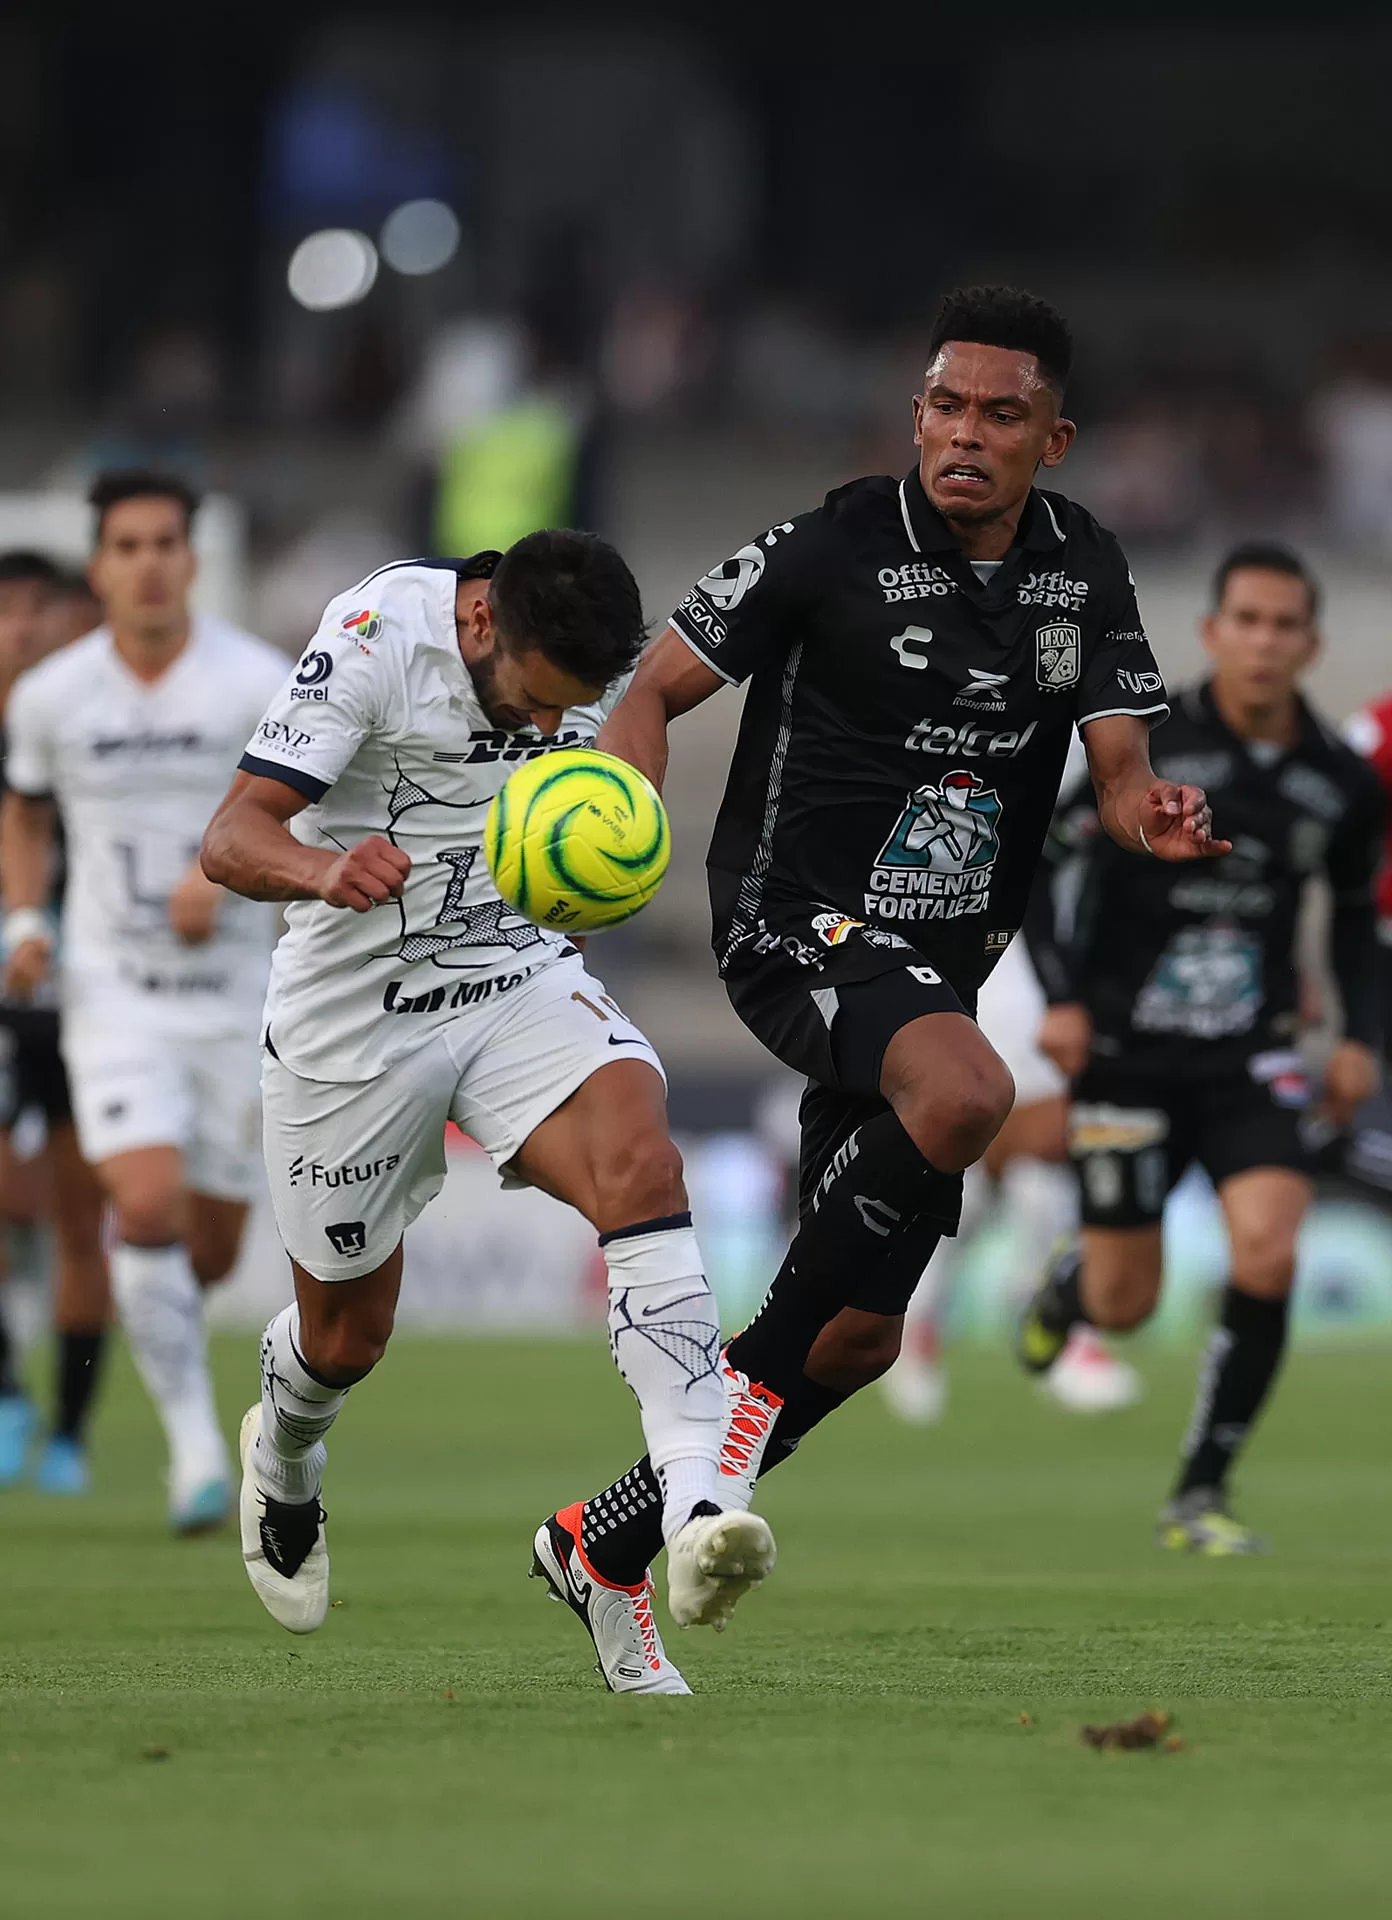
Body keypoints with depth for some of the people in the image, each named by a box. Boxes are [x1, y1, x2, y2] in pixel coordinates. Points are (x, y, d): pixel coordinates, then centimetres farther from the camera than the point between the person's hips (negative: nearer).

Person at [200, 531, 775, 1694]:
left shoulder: (594, 661, -7)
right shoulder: (378, 637, -23)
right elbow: (231, 840, -28)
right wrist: (323, 871, -48)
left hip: (518, 975, 3)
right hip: (352, 1007, -3)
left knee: (639, 1163, -28)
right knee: (347, 1335, 11)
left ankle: (692, 1508, -39)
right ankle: (284, 1462, 50)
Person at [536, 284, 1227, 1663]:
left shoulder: (1084, 573, 4)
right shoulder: (833, 551, -12)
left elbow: (1119, 769, 2)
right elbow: (656, 689, -6)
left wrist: (1154, 818, -22)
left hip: (941, 967, 7)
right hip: (800, 928, -7)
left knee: (863, 1337, 7)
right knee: (967, 1090, -38)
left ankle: (607, 1542, 25)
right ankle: (756, 1370, -20)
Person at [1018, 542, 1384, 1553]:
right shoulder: (1140, 743, -11)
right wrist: (1061, 995, -12)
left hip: (1253, 1054, 2)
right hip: (1127, 1045, -2)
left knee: (1268, 1256, -21)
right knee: (1125, 1303, 3)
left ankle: (1202, 1491, -6)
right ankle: (1068, 1283, 43)